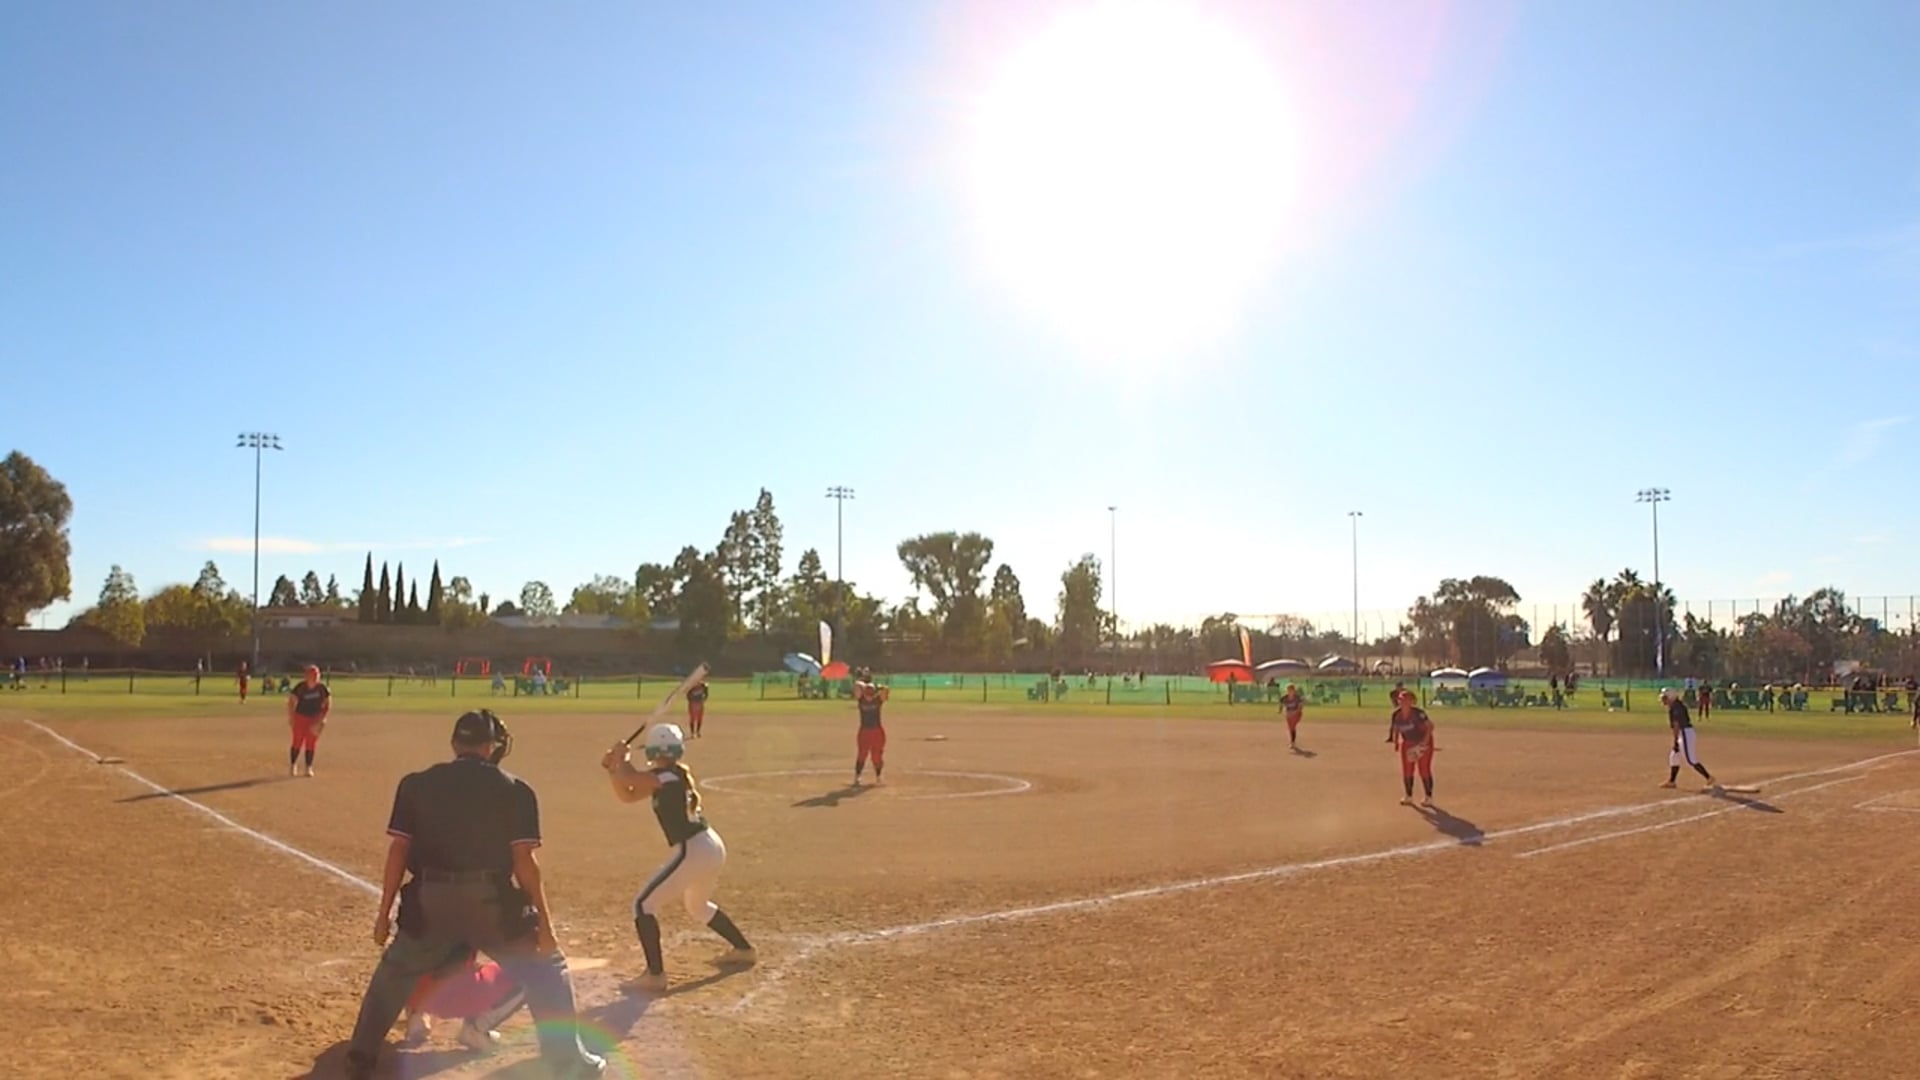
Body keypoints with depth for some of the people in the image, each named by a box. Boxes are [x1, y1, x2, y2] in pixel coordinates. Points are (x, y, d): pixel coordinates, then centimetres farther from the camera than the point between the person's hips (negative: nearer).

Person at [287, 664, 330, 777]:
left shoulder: (322, 688, -11)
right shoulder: (300, 687, -15)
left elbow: (328, 704, -3)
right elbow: (291, 701, -6)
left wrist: (323, 718, -9)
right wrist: (291, 717, -9)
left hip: (315, 719, 1)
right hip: (300, 717, -1)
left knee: (311, 744, 2)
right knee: (297, 742, -1)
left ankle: (309, 768, 12)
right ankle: (293, 765, 18)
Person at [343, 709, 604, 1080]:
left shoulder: (416, 784, 5)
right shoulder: (515, 790, -2)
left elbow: (398, 850, 3)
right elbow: (524, 862, -5)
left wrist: (384, 911, 11)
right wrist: (544, 922, -1)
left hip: (430, 902, 2)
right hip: (492, 901, -2)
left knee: (393, 975, 27)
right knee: (546, 970, 15)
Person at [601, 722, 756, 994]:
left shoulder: (667, 776, -15)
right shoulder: (675, 775, 12)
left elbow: (628, 778, -24)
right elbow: (627, 795, 16)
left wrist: (622, 757, -5)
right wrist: (612, 768, 5)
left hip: (693, 851, -10)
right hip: (712, 847, 10)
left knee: (644, 905, -4)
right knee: (697, 905, 32)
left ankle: (655, 975, -7)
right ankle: (743, 949, 43)